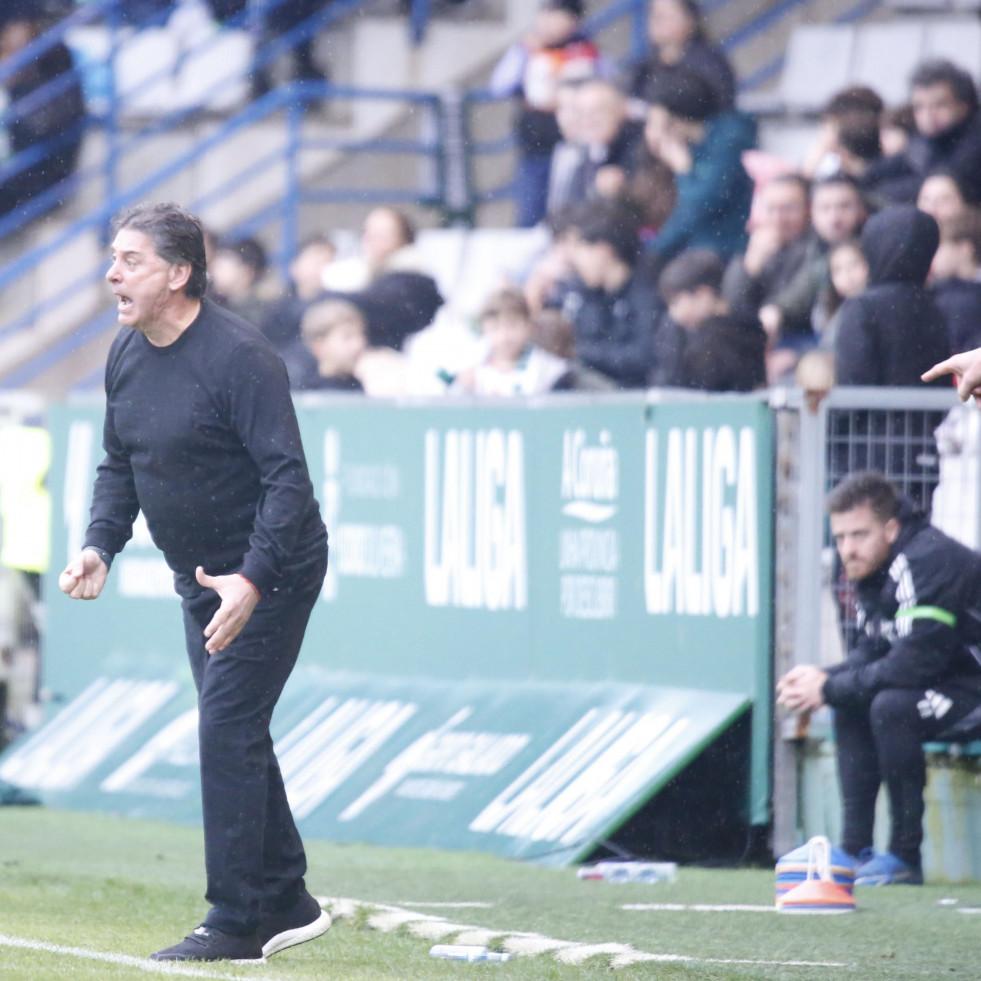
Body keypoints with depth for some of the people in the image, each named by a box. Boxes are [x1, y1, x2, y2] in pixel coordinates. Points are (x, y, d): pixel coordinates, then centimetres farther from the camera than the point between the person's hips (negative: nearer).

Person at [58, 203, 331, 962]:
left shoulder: (239, 357, -23)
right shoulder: (127, 355, 3)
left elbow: (288, 477, -25)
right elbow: (120, 466, 14)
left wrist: (253, 579, -34)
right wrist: (102, 546, -3)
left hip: (270, 572, -9)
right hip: (202, 579, 9)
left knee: (227, 732, -12)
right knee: (235, 735, 14)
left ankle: (236, 925, -7)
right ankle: (286, 902, 25)